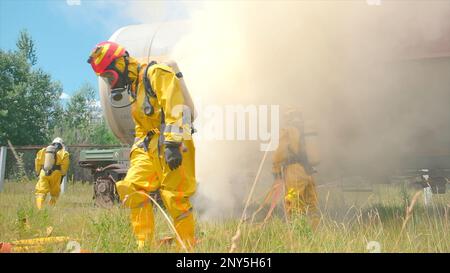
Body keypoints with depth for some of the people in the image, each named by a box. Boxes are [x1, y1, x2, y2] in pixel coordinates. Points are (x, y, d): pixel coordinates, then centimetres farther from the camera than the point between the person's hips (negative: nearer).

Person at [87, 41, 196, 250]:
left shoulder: (155, 73, -6)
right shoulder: (133, 88, 24)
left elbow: (175, 107, -18)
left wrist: (172, 143, -24)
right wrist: (137, 150, 20)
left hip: (173, 143, -9)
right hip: (149, 145, 9)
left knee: (175, 197, -12)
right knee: (132, 189, -4)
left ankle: (187, 248, 0)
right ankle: (144, 245, 2)